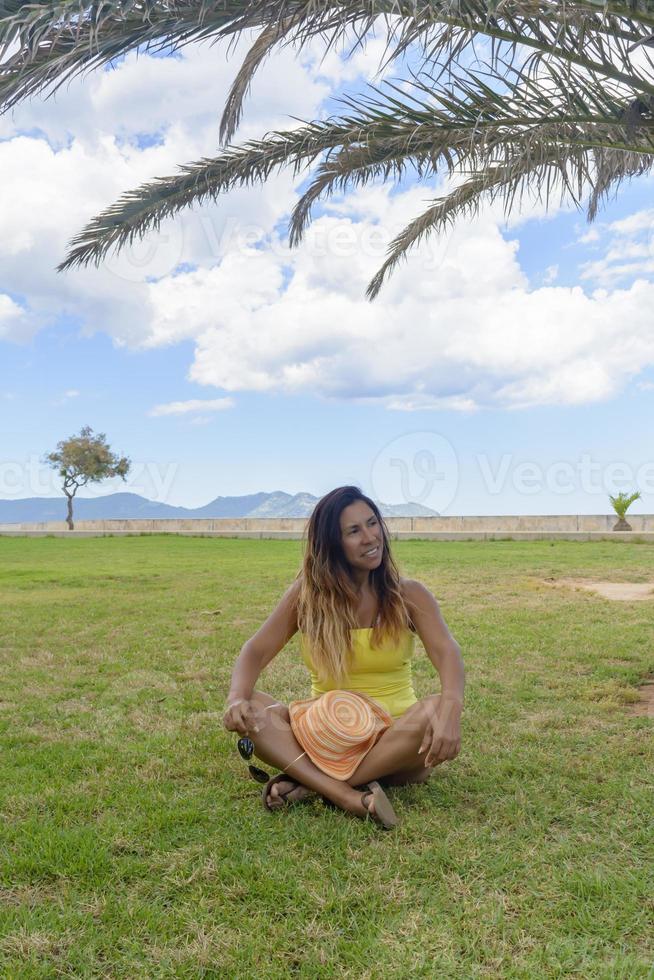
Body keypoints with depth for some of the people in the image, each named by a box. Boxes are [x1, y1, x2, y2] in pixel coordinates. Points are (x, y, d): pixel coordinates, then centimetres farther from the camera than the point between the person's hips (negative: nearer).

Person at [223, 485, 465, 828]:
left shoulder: (409, 594, -3)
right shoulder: (307, 593, -1)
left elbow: (446, 652, -18)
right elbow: (256, 651, -7)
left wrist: (451, 707, -40)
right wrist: (238, 699, -29)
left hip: (394, 735, 0)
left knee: (437, 710, -33)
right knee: (251, 709, -23)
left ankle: (308, 783, -27)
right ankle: (347, 796, -38)